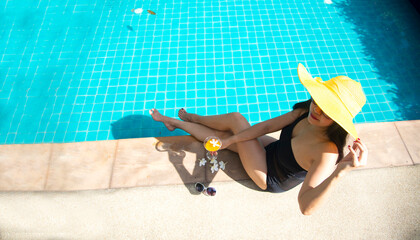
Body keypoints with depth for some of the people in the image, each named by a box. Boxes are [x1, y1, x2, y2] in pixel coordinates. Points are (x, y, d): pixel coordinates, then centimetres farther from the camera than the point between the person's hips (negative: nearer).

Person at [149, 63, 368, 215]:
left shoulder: (327, 153, -36)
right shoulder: (307, 111, -17)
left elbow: (306, 207, -41)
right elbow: (267, 126, -11)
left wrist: (340, 172, -54)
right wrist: (231, 140, -12)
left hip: (269, 179, -5)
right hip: (273, 150, 6)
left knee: (236, 119, -10)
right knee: (225, 134, 0)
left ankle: (190, 118, 21)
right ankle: (177, 123, 30)